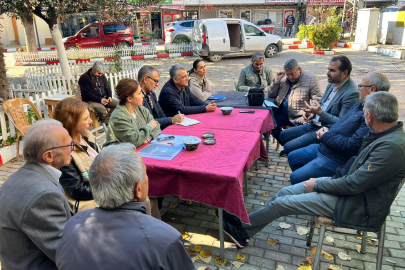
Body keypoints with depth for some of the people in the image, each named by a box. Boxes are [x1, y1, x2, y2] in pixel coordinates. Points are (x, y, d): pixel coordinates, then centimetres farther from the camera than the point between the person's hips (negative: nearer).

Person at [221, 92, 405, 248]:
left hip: (358, 206, -8)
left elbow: (353, 185, -26)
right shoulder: (386, 135, 1)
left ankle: (242, 229, 16)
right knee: (285, 192, 3)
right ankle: (243, 232, 15)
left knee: (281, 203, -8)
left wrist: (317, 184, -13)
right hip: (354, 190, 9)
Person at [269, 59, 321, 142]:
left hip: (299, 118, -4)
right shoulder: (283, 79, 12)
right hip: (282, 115, 4)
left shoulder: (311, 80, 0)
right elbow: (271, 96, 15)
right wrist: (276, 81, 1)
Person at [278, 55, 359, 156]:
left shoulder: (351, 93, -21)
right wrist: (312, 113, 0)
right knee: (283, 136, 13)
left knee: (288, 147, -16)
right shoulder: (332, 84, 6)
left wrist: (320, 112, -27)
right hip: (313, 124, 9)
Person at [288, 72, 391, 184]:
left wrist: (326, 136, -16)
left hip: (335, 160, -11)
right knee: (292, 157, 21)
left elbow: (352, 146, -30)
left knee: (295, 178, -12)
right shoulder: (360, 104, 10)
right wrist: (326, 129, 0)